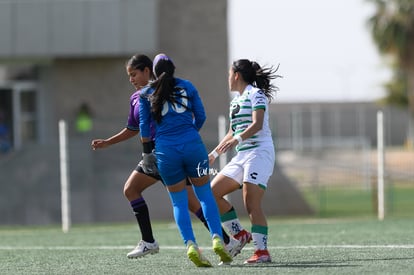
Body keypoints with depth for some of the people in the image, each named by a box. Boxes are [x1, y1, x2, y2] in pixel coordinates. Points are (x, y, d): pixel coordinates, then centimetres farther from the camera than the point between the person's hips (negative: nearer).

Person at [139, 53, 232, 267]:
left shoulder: (146, 94, 9)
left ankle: (190, 244, -10)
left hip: (165, 150, 0)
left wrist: (147, 151, 20)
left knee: (179, 202, 7)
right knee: (205, 194, 9)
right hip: (192, 145, 0)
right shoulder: (187, 86, 10)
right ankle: (217, 238, -8)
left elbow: (144, 127, 8)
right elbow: (201, 117, 11)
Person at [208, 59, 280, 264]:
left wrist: (238, 139, -34)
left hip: (259, 152, -9)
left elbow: (257, 124, -20)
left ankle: (262, 251, -17)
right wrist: (214, 154, 24)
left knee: (251, 204, -17)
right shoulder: (236, 101, 20)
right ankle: (239, 234, 8)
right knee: (212, 192, 2)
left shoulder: (256, 94, -6)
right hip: (241, 155, 9)